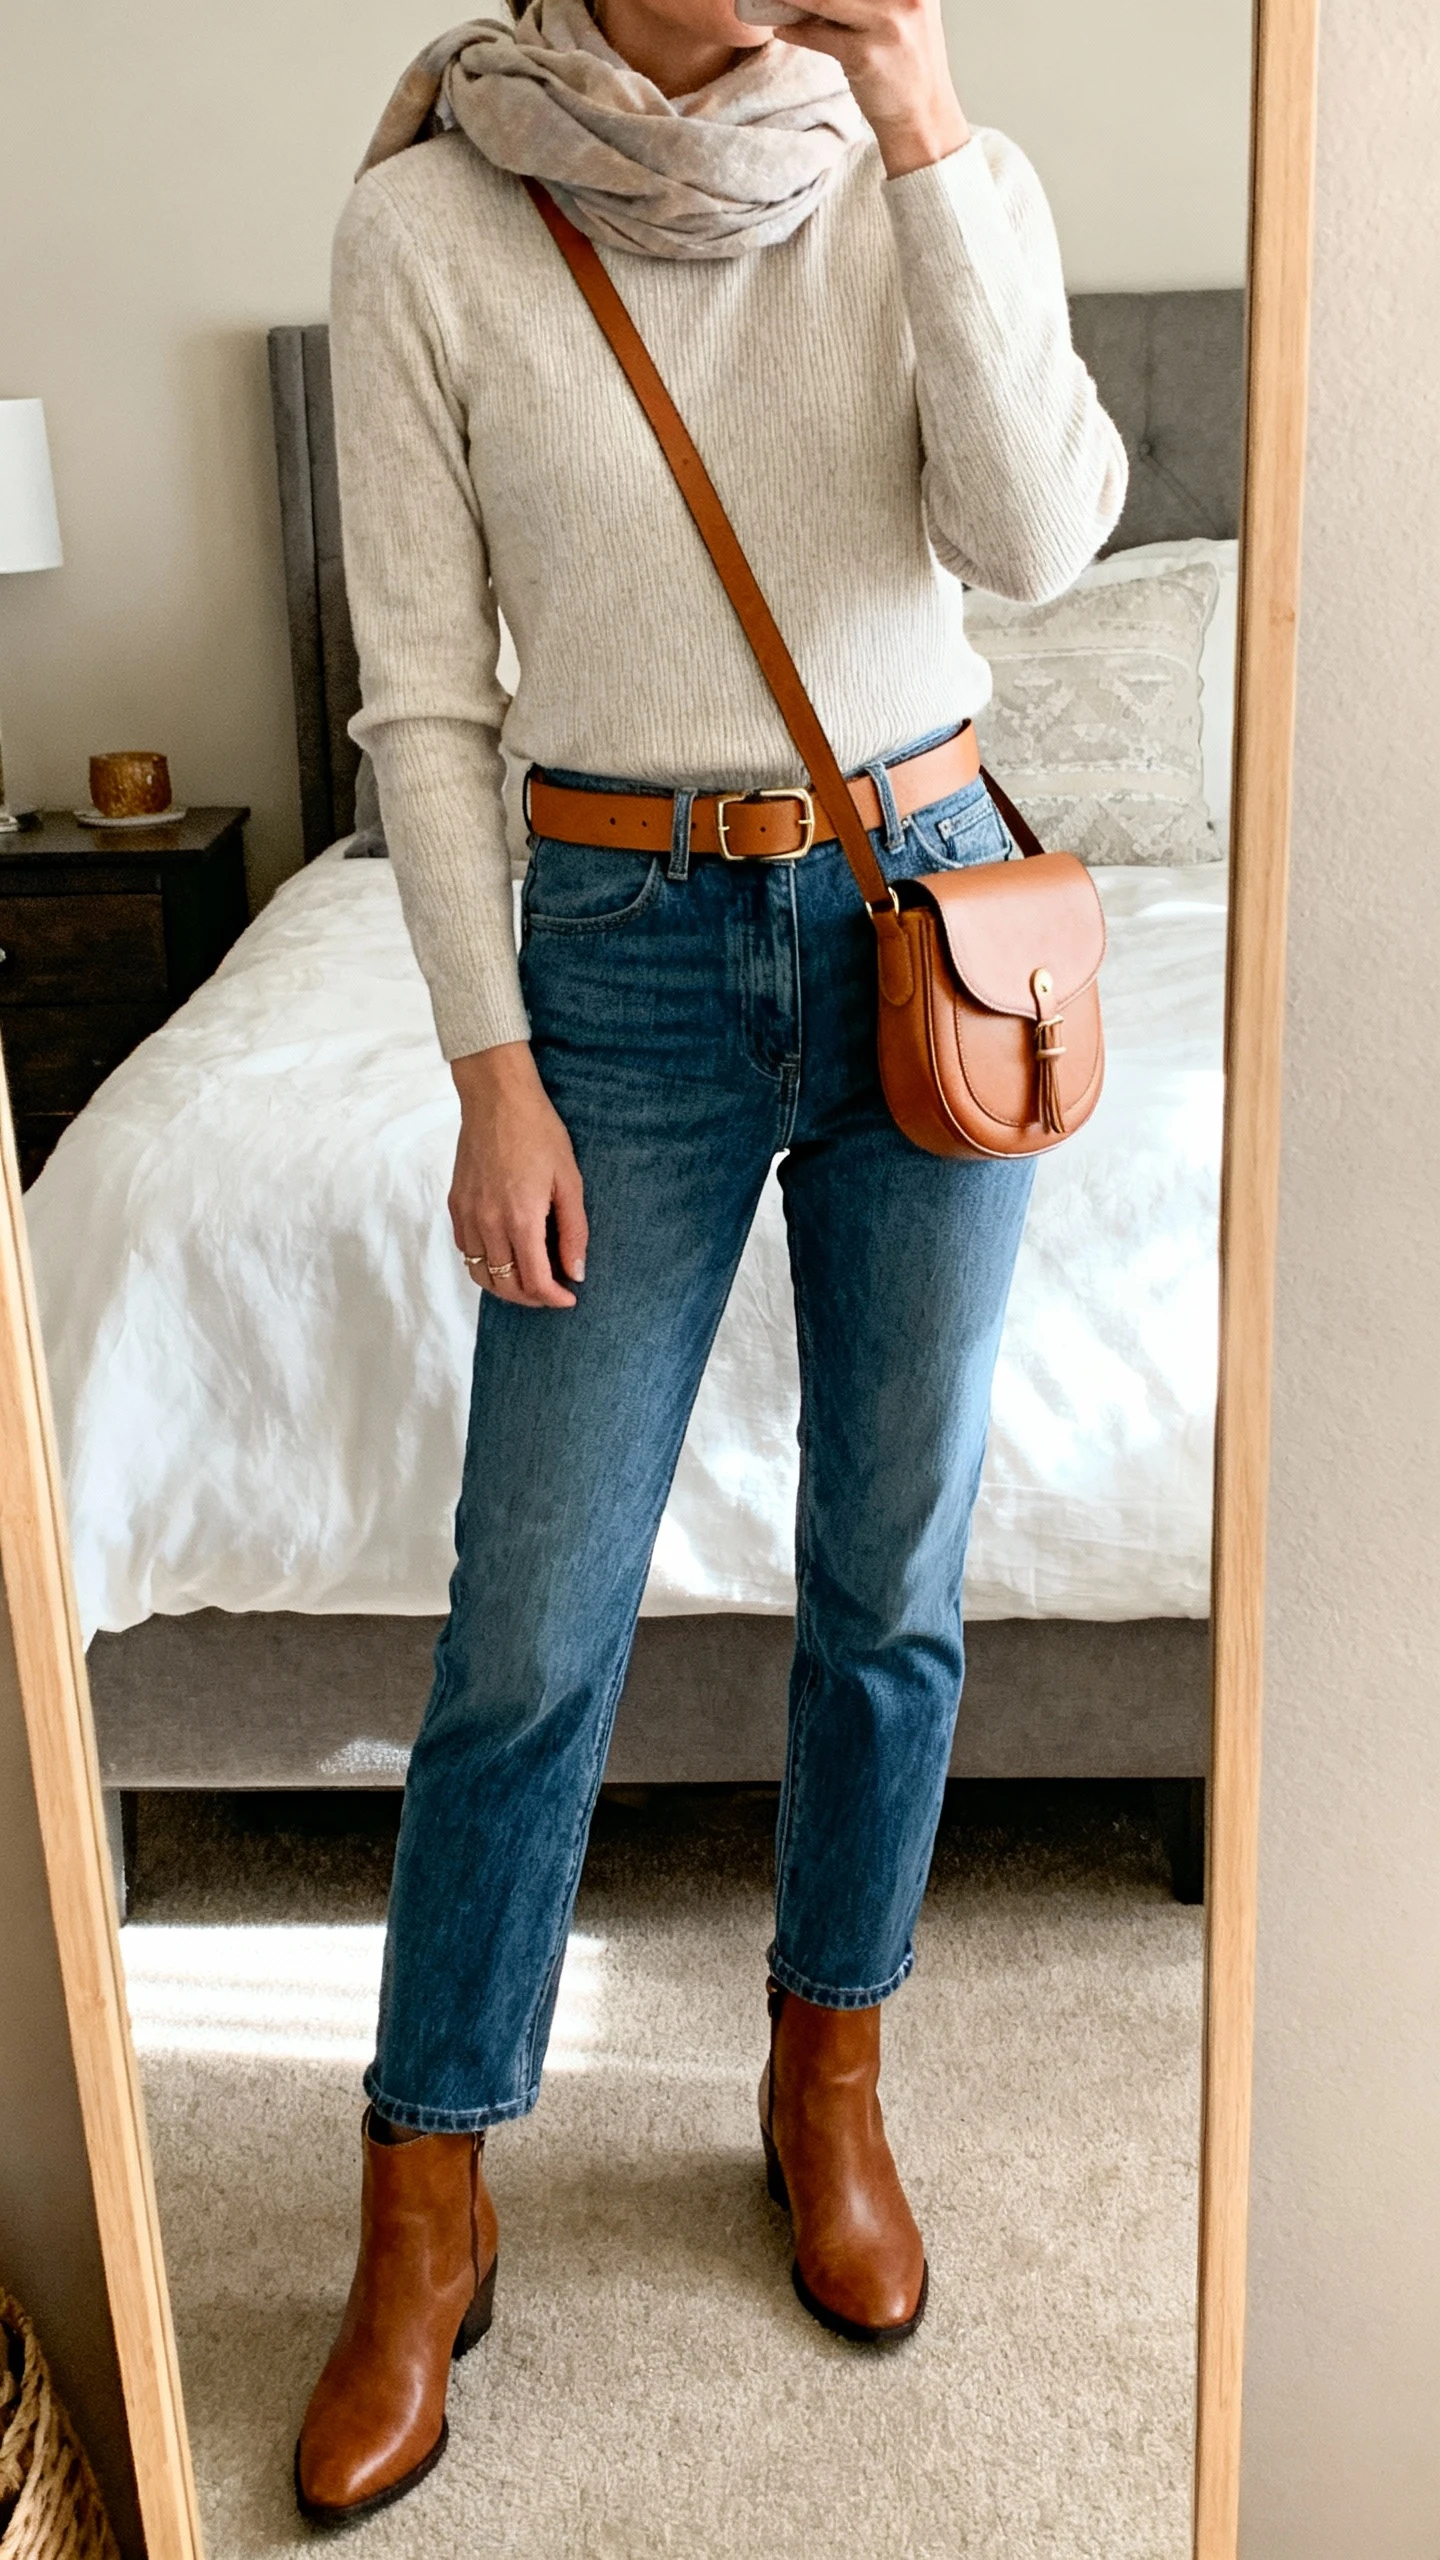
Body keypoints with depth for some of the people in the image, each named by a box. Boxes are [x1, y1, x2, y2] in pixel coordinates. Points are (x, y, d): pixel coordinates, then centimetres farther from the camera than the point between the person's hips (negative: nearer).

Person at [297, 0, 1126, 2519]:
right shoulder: (426, 226, -4)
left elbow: (1037, 537, -15)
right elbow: (427, 700, -4)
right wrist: (494, 1069, -8)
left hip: (931, 907, 2)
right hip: (626, 949, -2)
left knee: (892, 1580, 11)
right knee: (531, 1625, 2)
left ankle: (829, 2083, 34)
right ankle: (424, 2208, 22)